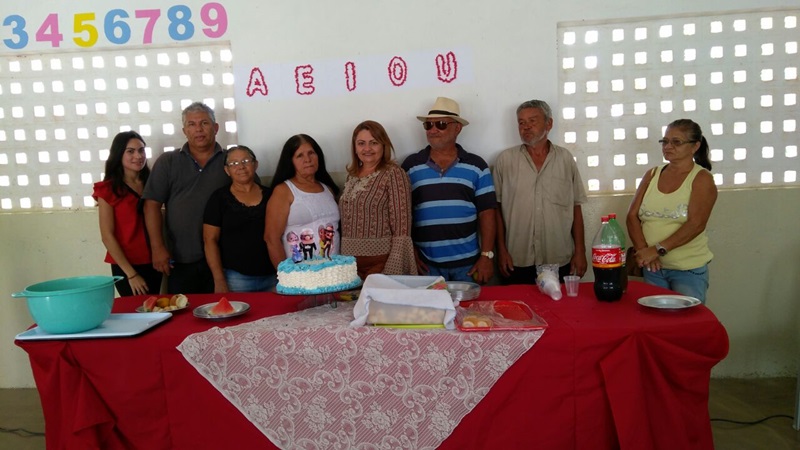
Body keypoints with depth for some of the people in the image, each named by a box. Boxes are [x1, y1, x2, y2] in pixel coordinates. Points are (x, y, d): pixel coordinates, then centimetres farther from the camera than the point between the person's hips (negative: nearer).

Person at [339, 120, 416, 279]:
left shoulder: (393, 174, -8)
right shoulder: (352, 176, 10)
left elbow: (402, 229, -13)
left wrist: (393, 271, -19)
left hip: (381, 264, -5)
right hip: (350, 264, 6)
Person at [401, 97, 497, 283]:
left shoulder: (476, 166, 3)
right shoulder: (411, 165, 3)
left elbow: (486, 213, 1)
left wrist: (487, 255, -5)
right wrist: (410, 252, -3)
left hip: (467, 263, 0)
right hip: (426, 264, 0)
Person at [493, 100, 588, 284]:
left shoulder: (565, 158, 5)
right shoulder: (505, 160, 1)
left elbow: (576, 207, 7)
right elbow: (497, 208, 2)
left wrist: (580, 251, 3)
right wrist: (501, 250, -2)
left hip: (560, 262, 1)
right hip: (517, 263, -1)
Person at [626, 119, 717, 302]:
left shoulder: (702, 178, -4)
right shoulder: (652, 175, 8)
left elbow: (695, 225, -17)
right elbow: (632, 216, 2)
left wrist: (658, 249, -23)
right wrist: (643, 250, -13)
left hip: (689, 269, -4)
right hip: (652, 267, 4)